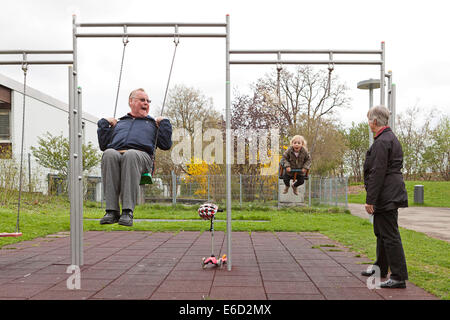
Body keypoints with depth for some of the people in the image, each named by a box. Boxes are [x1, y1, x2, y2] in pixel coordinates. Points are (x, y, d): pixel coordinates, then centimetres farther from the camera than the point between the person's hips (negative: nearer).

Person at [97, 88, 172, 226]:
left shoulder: (153, 124, 34)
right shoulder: (119, 123, 36)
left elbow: (166, 145, 19)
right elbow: (103, 145, 26)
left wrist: (164, 123, 19)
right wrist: (104, 123, 23)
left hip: (141, 154, -1)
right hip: (117, 152, 2)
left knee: (130, 154, -40)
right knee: (109, 154, -37)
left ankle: (128, 211, -46)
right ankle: (112, 211, -39)